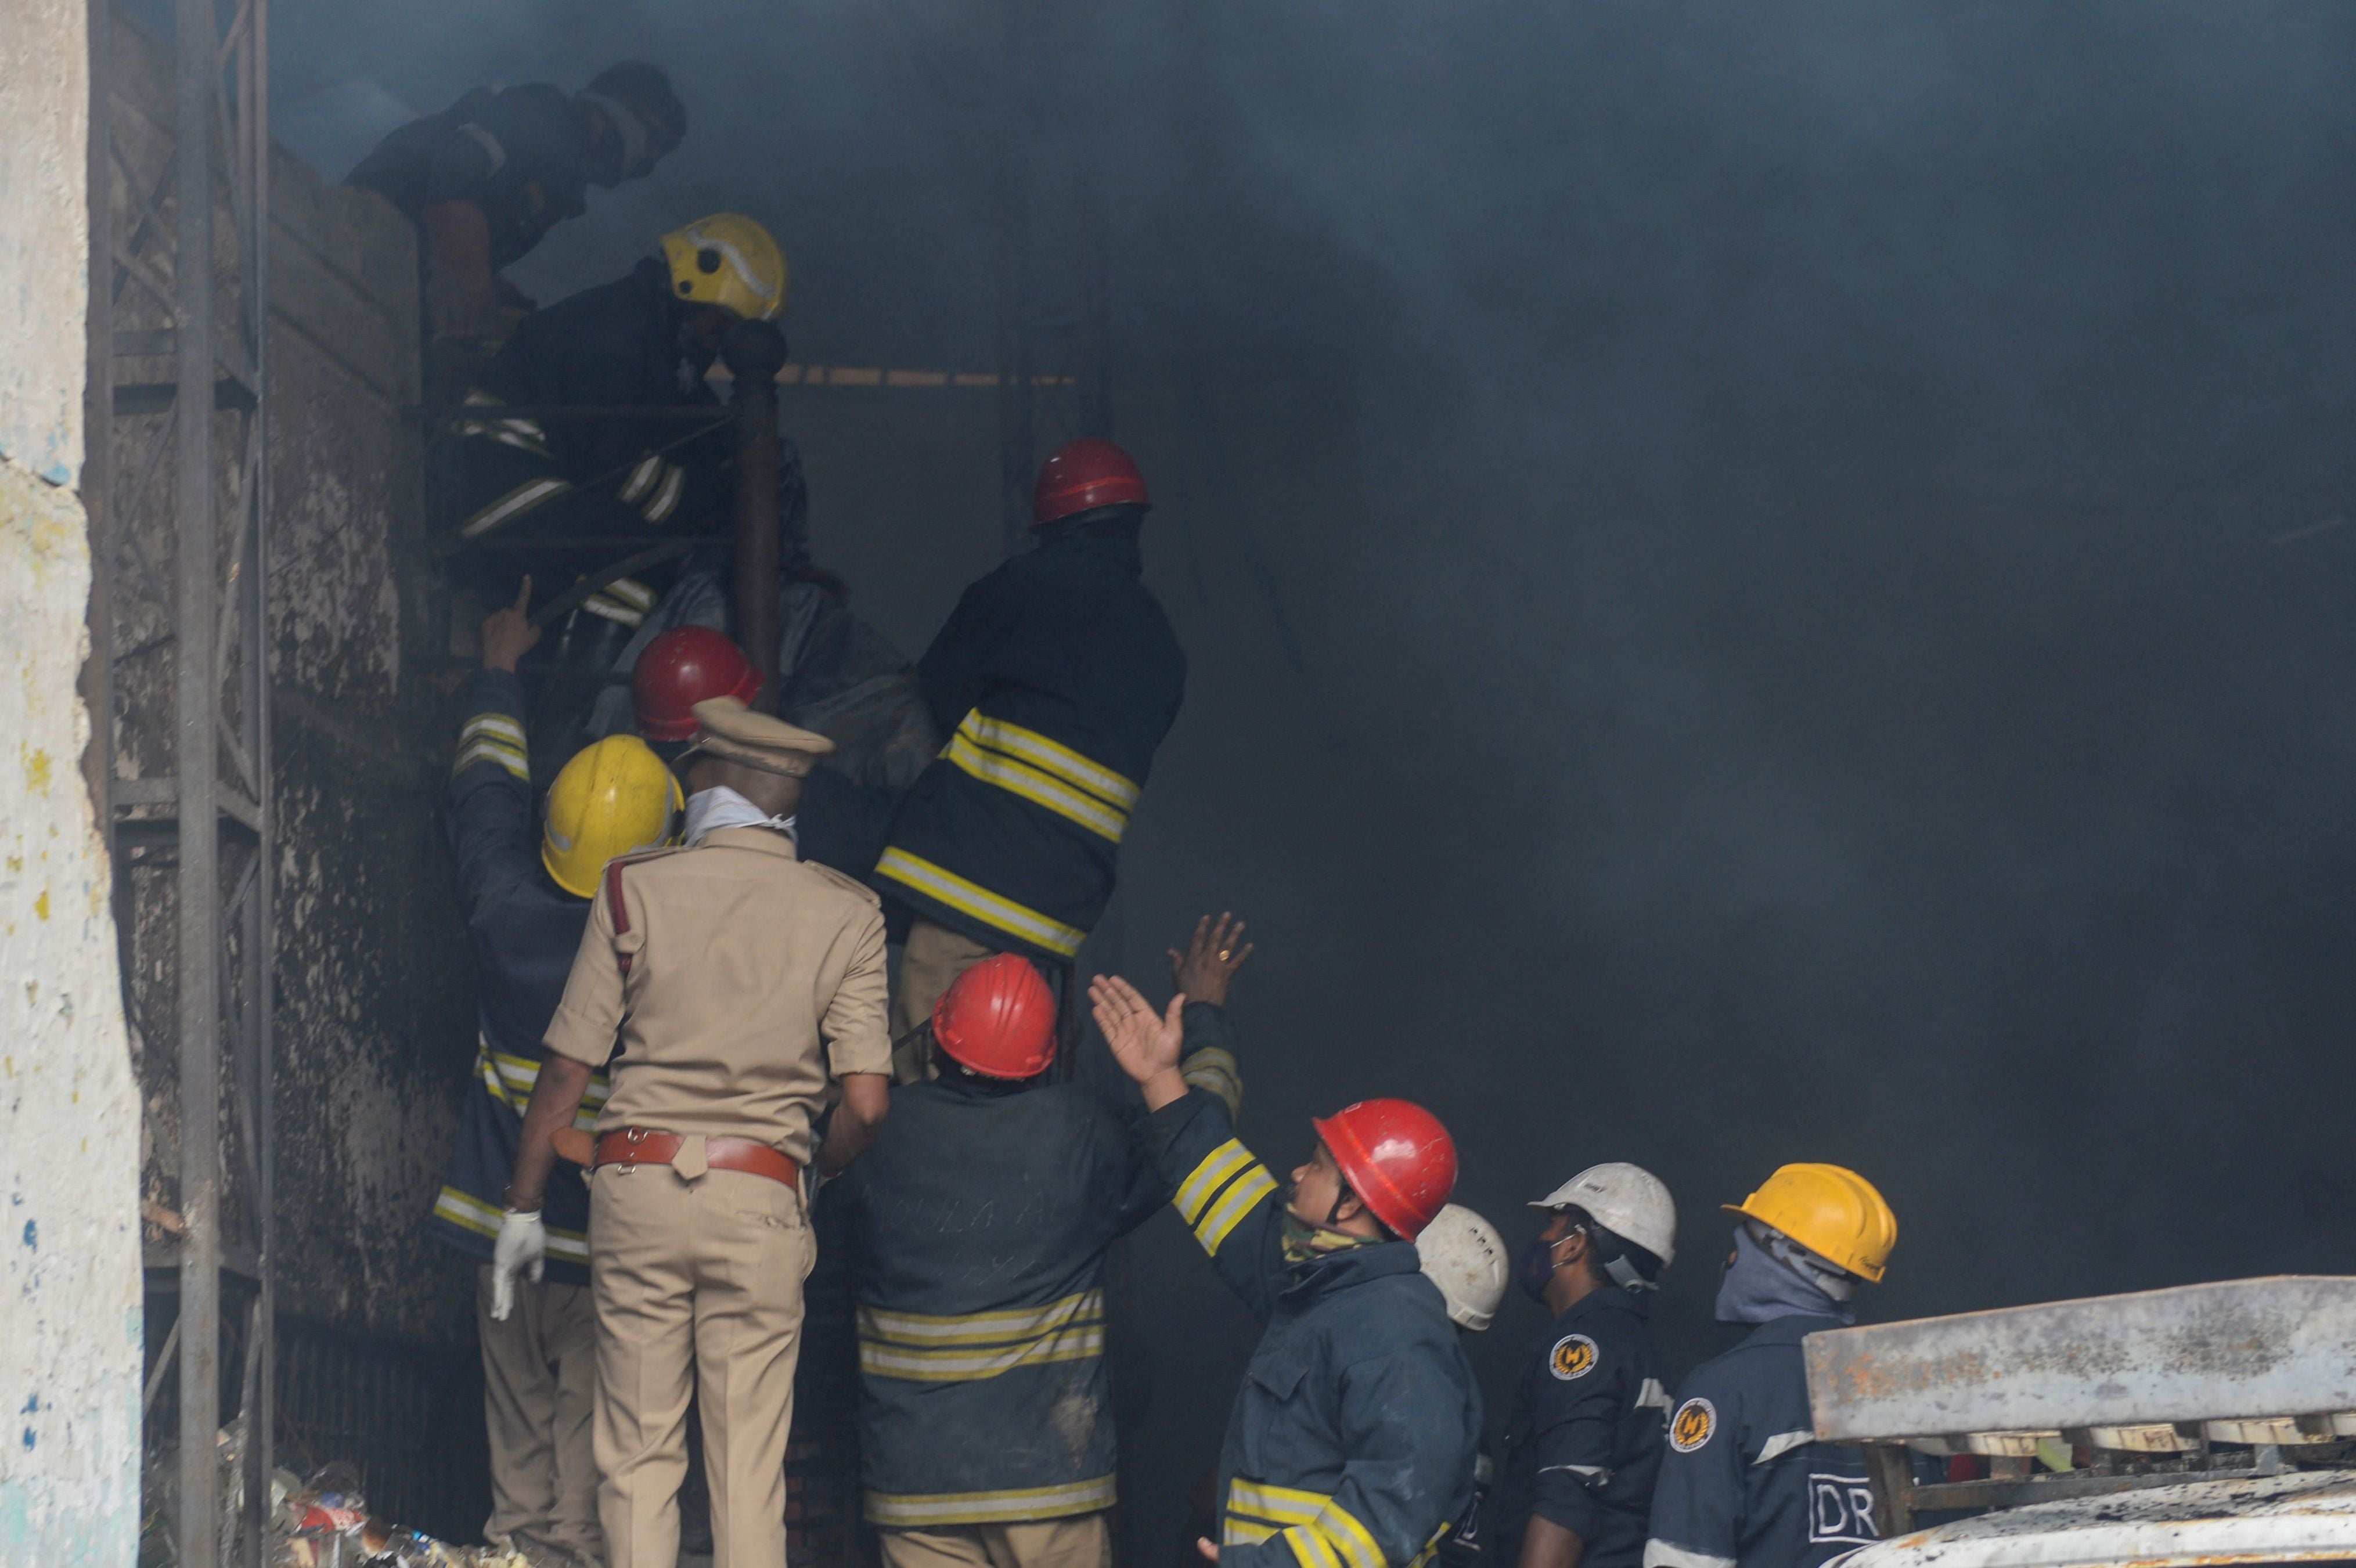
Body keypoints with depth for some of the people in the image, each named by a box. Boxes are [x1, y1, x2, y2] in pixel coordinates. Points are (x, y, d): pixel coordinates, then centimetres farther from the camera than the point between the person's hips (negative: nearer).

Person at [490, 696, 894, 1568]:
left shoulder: (634, 889, 2)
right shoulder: (845, 915, 2)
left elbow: (566, 1072, 2)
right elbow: (867, 1103, -4)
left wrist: (524, 1205, 11)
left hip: (637, 1183, 0)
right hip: (760, 1198, 0)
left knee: (638, 1457, 5)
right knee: (749, 1469, 2)